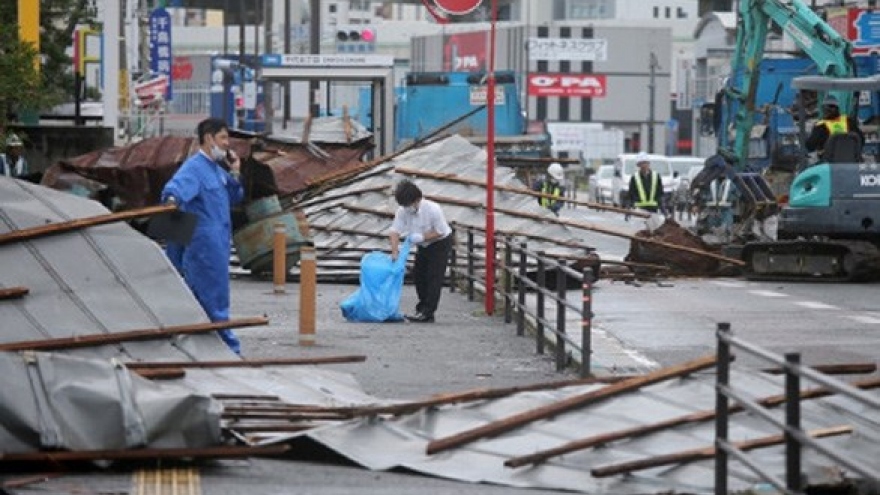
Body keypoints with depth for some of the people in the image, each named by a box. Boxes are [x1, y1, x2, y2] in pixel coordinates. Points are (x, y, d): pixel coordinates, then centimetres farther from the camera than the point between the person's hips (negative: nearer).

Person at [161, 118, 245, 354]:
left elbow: (234, 199, 23)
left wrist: (234, 173, 7)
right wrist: (172, 199, -54)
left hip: (218, 244, 10)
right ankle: (228, 346, -4)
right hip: (203, 244, -10)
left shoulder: (217, 169, 16)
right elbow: (176, 186, -31)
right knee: (214, 299, -5)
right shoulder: (194, 168, -13)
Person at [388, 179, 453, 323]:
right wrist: (395, 251, -30)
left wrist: (422, 237, -34)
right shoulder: (403, 211, -17)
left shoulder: (433, 209, -32)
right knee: (418, 275, 7)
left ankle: (427, 314, -13)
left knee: (433, 277, -11)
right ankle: (422, 309, 19)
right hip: (424, 245, 7)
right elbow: (395, 231, -17)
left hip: (440, 243, -7)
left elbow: (440, 231, -23)